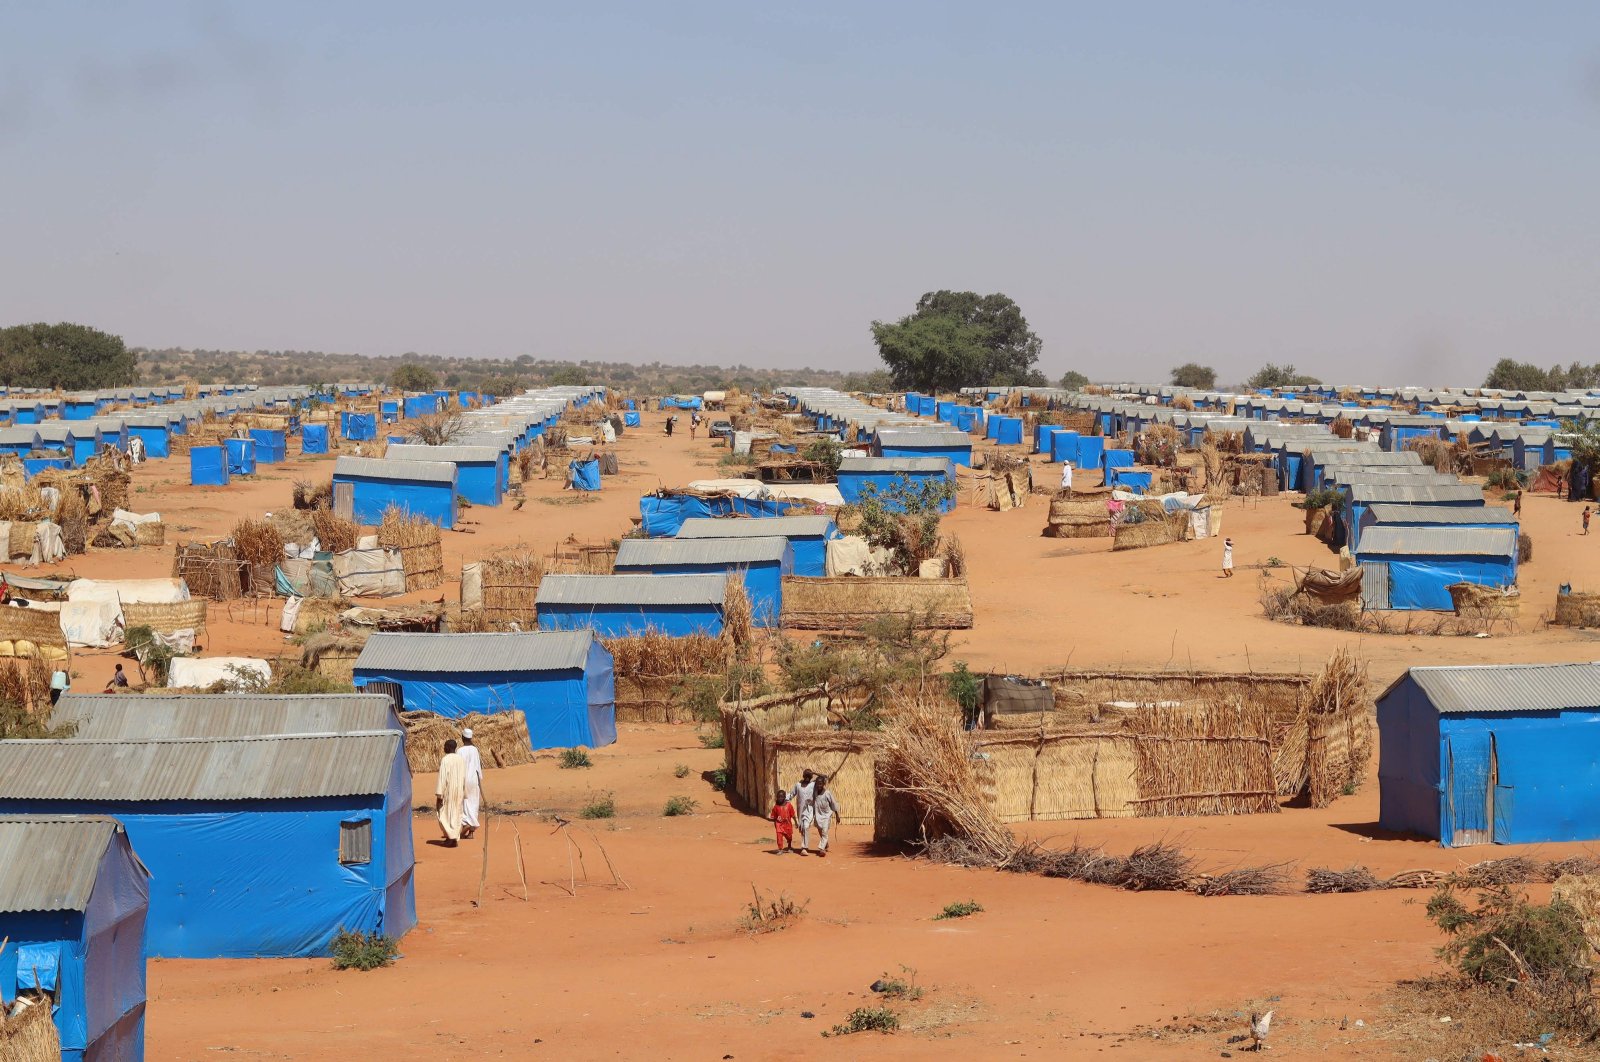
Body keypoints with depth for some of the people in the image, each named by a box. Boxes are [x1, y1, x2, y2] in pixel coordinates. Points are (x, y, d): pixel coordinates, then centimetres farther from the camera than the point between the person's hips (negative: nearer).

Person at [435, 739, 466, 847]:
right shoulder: (461, 759, 4)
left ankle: (451, 837, -8)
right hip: (459, 791, 6)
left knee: (445, 814, 3)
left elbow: (442, 778, -16)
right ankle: (455, 839, 12)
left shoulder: (445, 760, -15)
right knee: (456, 814, 12)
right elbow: (464, 777, 9)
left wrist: (439, 795, -13)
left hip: (448, 791, -6)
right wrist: (463, 793, 16)